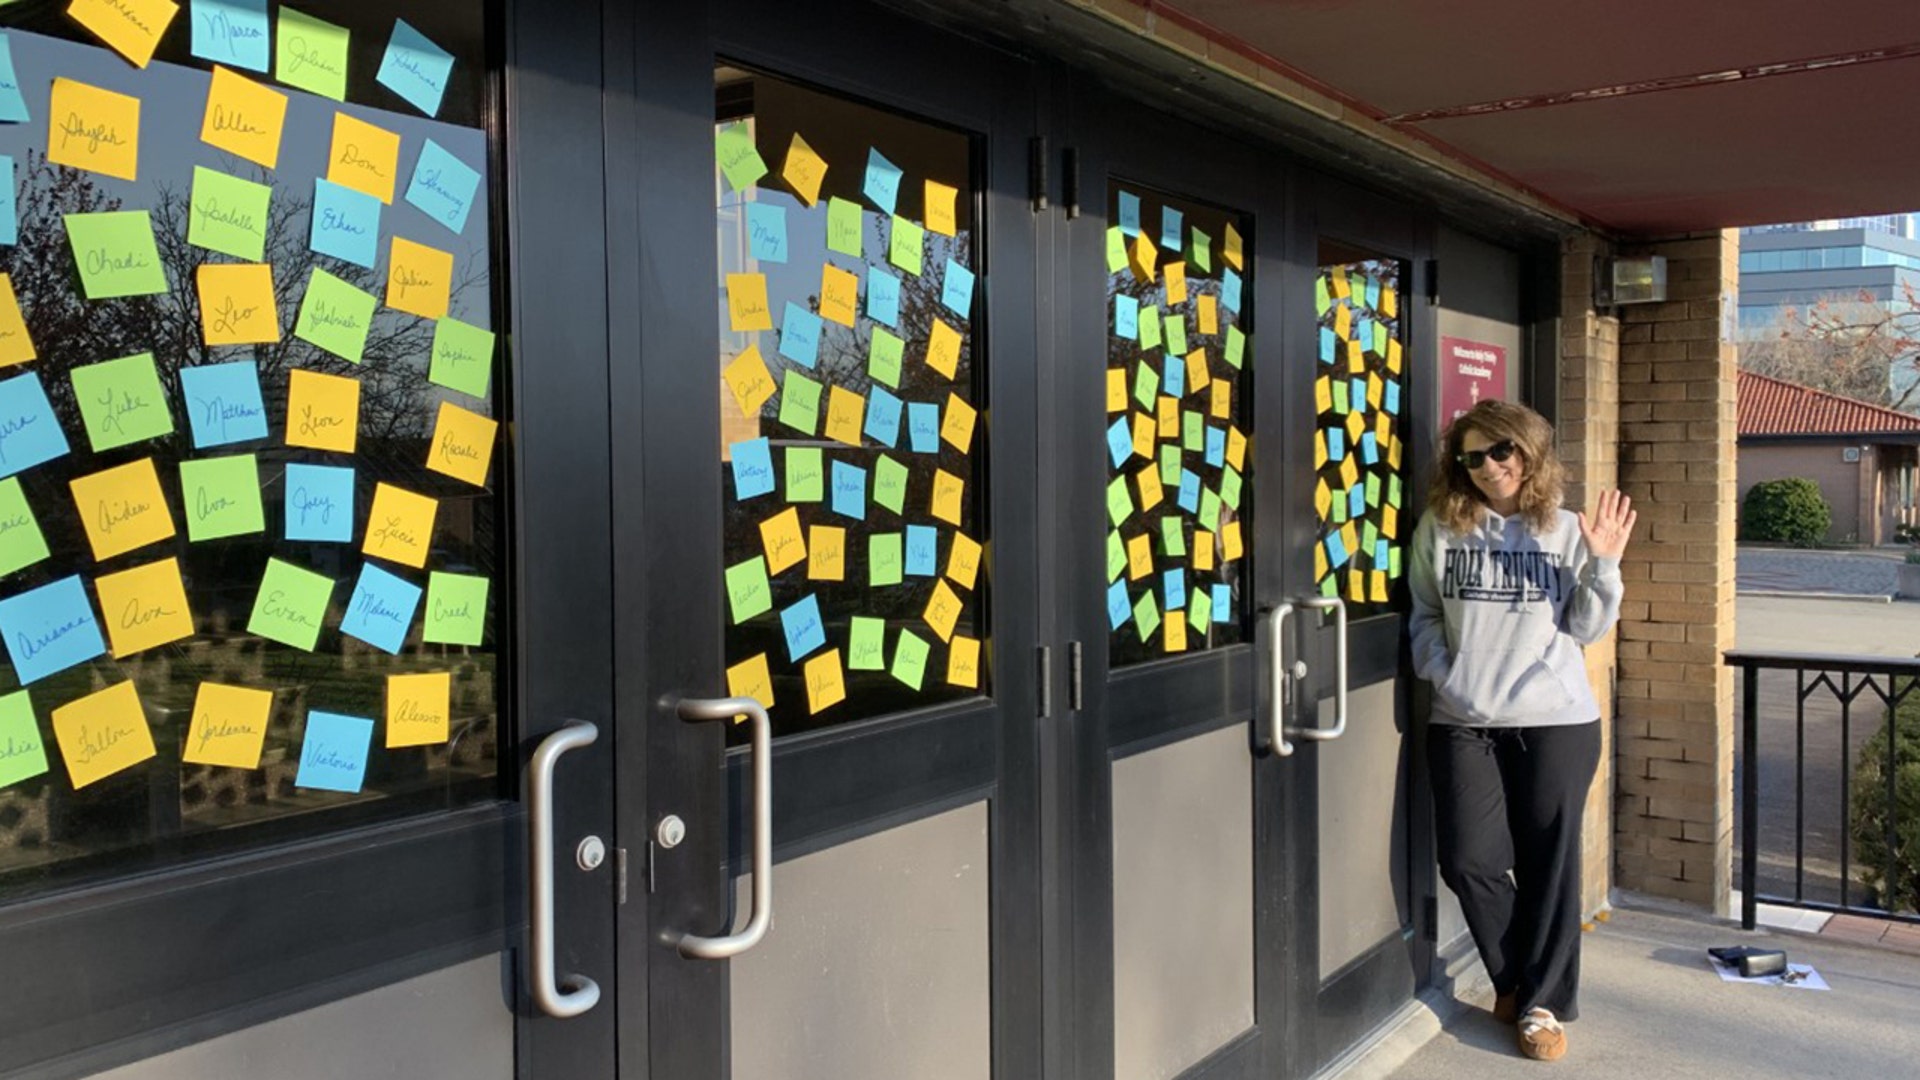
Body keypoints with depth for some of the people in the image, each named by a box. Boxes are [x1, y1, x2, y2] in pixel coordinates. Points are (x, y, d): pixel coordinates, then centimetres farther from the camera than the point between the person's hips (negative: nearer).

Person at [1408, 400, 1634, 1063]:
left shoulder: (1565, 531, 2)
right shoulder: (1440, 529, 3)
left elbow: (1586, 629, 2)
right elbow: (1423, 614, 12)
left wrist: (1603, 565, -12)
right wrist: (1439, 672, -3)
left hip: (1556, 722, -1)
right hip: (1462, 724, 1)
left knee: (1549, 864, 5)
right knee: (1468, 861, 0)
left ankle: (1543, 1002, 20)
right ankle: (1514, 978, 25)